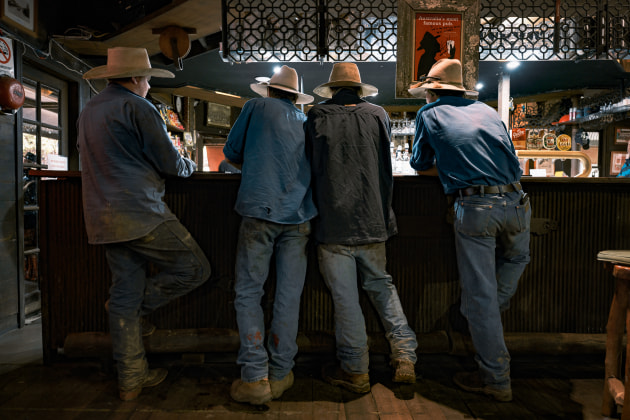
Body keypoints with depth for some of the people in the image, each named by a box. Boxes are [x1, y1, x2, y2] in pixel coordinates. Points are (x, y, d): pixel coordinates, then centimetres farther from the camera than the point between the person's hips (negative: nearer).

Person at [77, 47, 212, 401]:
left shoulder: (88, 111, 19)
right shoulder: (137, 107, -7)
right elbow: (170, 163, -7)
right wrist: (189, 165, 14)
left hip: (104, 219, 9)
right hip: (140, 212, -9)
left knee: (125, 293, 12)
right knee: (195, 269, 1)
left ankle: (131, 379, 20)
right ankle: (137, 308, 9)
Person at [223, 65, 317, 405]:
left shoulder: (256, 107, 10)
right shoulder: (306, 120, 18)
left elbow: (231, 152, 14)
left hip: (260, 210, -3)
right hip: (298, 215, 3)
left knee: (248, 293, 4)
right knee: (289, 296, 7)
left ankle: (255, 378, 3)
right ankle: (280, 375, 15)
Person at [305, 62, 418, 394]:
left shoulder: (316, 117, 1)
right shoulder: (378, 115, 7)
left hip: (332, 221, -2)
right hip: (372, 219, 3)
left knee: (344, 296, 4)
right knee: (381, 285, 17)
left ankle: (355, 371, 17)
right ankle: (404, 357, 16)